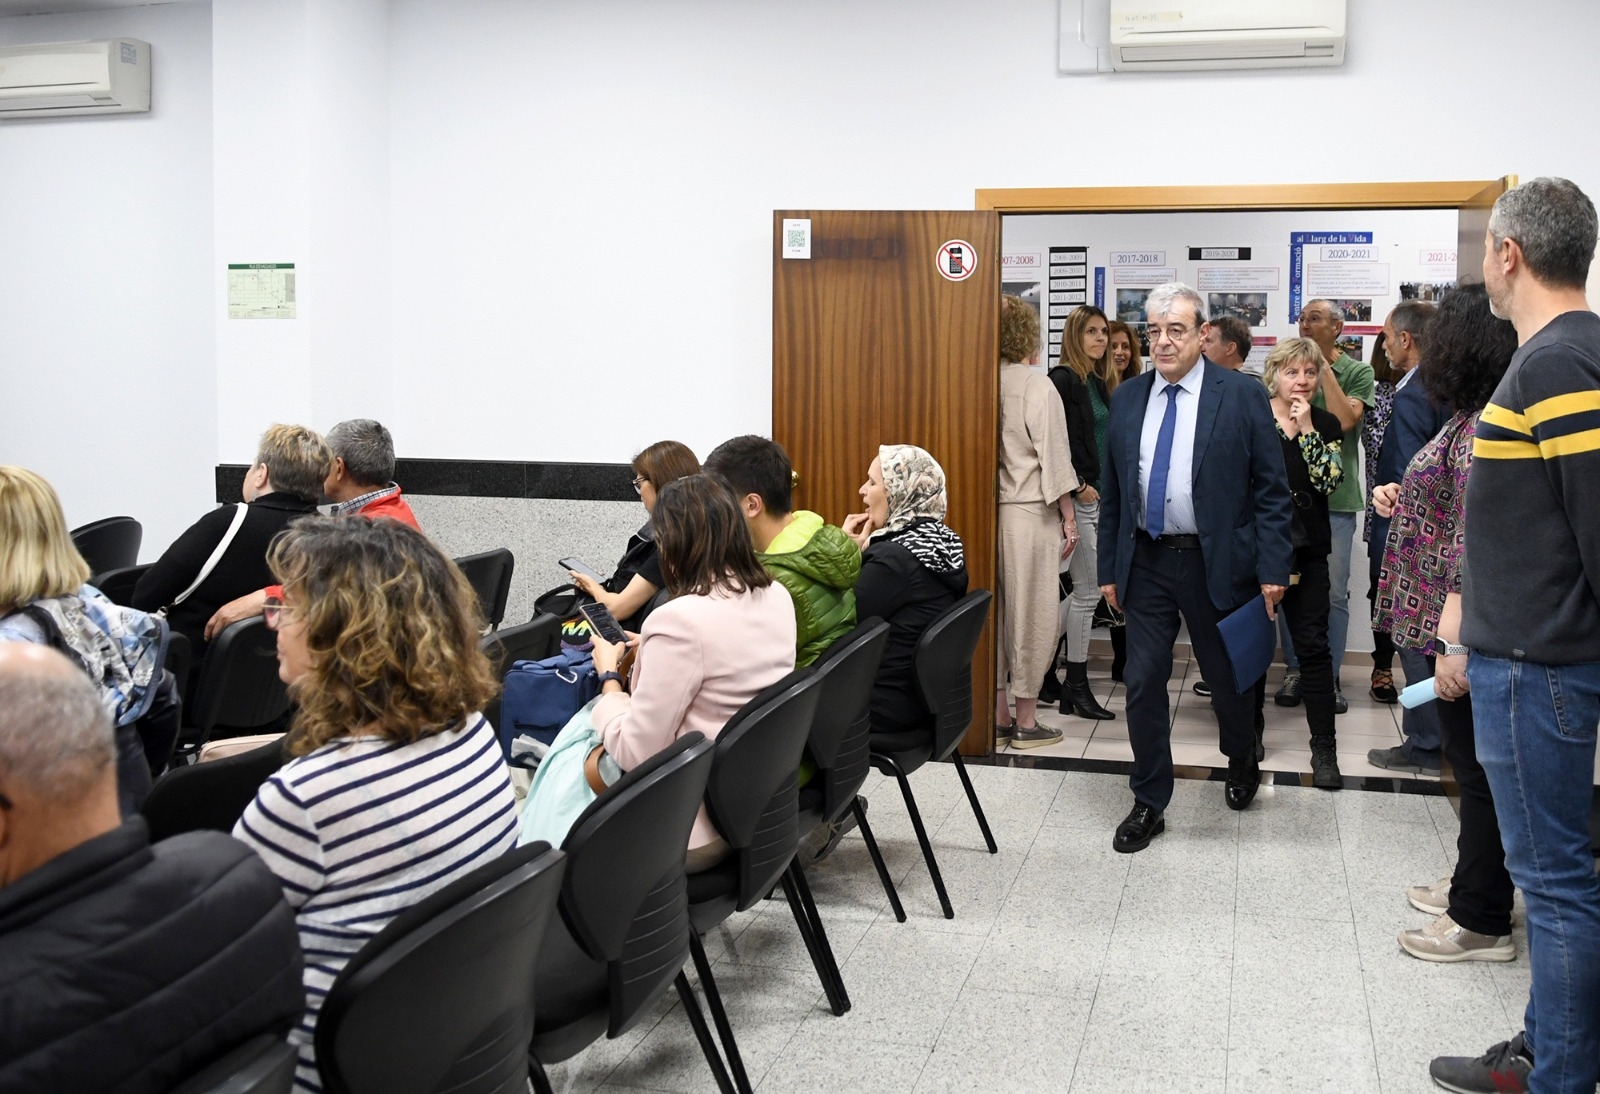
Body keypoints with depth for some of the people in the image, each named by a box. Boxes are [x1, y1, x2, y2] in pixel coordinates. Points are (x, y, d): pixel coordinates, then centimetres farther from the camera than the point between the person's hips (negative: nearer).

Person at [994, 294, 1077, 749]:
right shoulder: (1037, 386, -10)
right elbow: (1054, 456, -10)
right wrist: (1068, 516, -2)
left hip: (987, 509, 5)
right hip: (1029, 512, -5)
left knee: (995, 611, 11)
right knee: (1032, 614, 3)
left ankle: (998, 716, 20)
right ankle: (1026, 722, 10)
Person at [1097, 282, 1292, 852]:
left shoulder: (1242, 395, -6)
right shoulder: (1127, 398, 5)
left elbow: (1271, 490, -6)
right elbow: (1112, 492, 10)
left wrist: (1272, 569, -11)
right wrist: (1109, 568, 7)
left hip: (1217, 563, -2)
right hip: (1146, 562, 3)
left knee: (1228, 678, 13)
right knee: (1143, 684, 2)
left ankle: (1241, 760, 44)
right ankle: (1149, 804, 16)